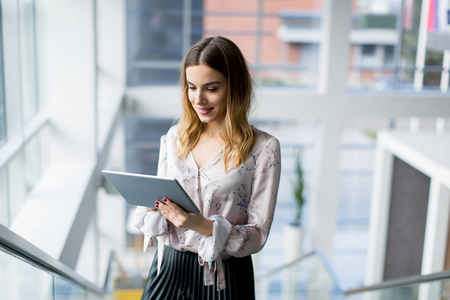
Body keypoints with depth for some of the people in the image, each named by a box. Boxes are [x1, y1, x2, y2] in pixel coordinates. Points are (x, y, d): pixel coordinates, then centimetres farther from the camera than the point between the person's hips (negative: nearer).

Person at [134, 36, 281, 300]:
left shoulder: (264, 148, -10)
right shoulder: (174, 138, 3)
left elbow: (258, 235, -11)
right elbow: (159, 206, 9)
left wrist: (205, 227, -26)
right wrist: (154, 207, -13)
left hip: (224, 279, -3)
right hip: (169, 268, 4)